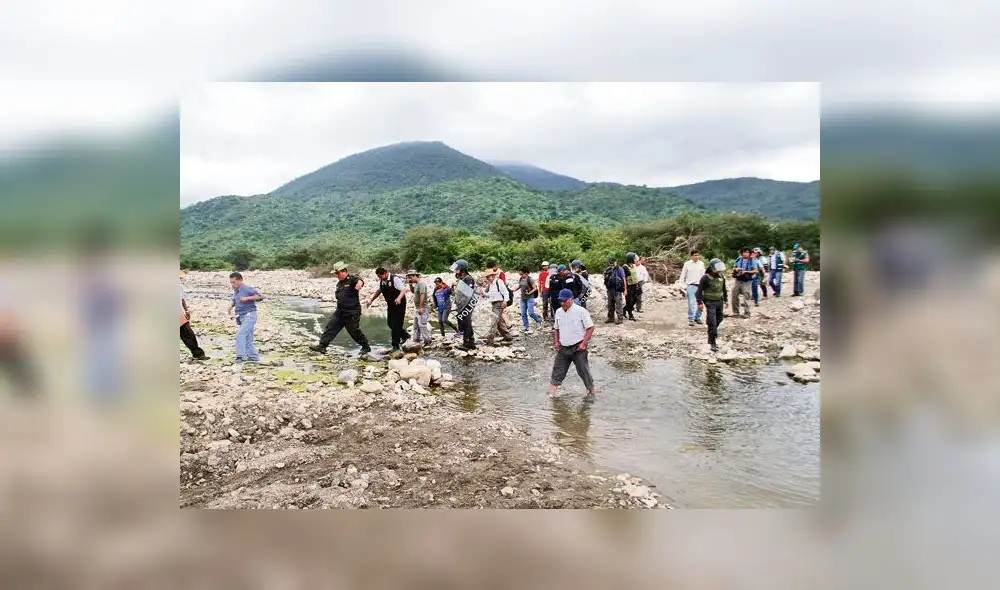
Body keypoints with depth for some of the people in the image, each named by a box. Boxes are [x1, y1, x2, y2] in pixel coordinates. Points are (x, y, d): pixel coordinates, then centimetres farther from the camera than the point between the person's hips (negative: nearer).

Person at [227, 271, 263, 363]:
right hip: (241, 317, 9)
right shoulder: (236, 291, 12)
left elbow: (260, 296, -19)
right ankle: (253, 357, 18)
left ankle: (241, 356, -18)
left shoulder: (247, 288, -13)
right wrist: (230, 306, 9)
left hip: (249, 316, -9)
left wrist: (247, 298, -25)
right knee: (247, 338, 11)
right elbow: (234, 300, 30)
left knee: (240, 335, -18)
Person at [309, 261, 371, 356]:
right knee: (330, 327, 2)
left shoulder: (352, 279, -13)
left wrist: (359, 284, -59)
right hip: (340, 312, 8)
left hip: (352, 313, -8)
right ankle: (322, 346, 5)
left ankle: (366, 347, 19)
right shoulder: (339, 283, 14)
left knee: (355, 331, 1)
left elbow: (360, 281, -38)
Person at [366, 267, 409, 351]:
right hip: (390, 305, 8)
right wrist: (371, 301, 17)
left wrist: (399, 298, -42)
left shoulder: (395, 279, -20)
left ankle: (395, 345, 5)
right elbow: (378, 291, 20)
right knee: (390, 323, 12)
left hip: (399, 304, -8)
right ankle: (405, 335, 33)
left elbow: (403, 290, -24)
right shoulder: (381, 281, 3)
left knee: (396, 324, -6)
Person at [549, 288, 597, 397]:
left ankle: (591, 389, 21)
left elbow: (590, 328, -10)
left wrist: (583, 343, -16)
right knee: (558, 369, 5)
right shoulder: (558, 312, 5)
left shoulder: (580, 311, -12)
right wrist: (557, 342, 6)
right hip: (563, 348, 5)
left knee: (583, 370, 3)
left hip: (578, 347, -5)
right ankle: (551, 392, 10)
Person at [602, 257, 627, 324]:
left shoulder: (619, 269, -7)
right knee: (610, 304, 14)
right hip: (610, 289, 6)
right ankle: (610, 318, 25)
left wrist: (624, 289, -10)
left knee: (618, 304, -5)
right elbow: (606, 279, 12)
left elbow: (623, 279, -7)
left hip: (617, 289, -6)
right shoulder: (608, 270, 8)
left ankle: (620, 318, 1)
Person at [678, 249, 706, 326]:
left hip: (700, 286, 3)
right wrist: (684, 285, -2)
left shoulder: (701, 264, 8)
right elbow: (682, 276, 4)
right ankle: (691, 319, -5)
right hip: (691, 286, -3)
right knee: (691, 303, -11)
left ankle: (697, 318, 22)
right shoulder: (687, 264, 0)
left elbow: (703, 275, 13)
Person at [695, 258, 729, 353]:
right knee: (712, 323, -11)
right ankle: (713, 343, -7)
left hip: (720, 302, 7)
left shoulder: (722, 277, 7)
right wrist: (700, 302, -17)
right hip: (710, 303, -7)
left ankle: (711, 338, 32)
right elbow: (699, 290, -11)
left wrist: (725, 300, 23)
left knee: (718, 321, 14)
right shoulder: (706, 277, -13)